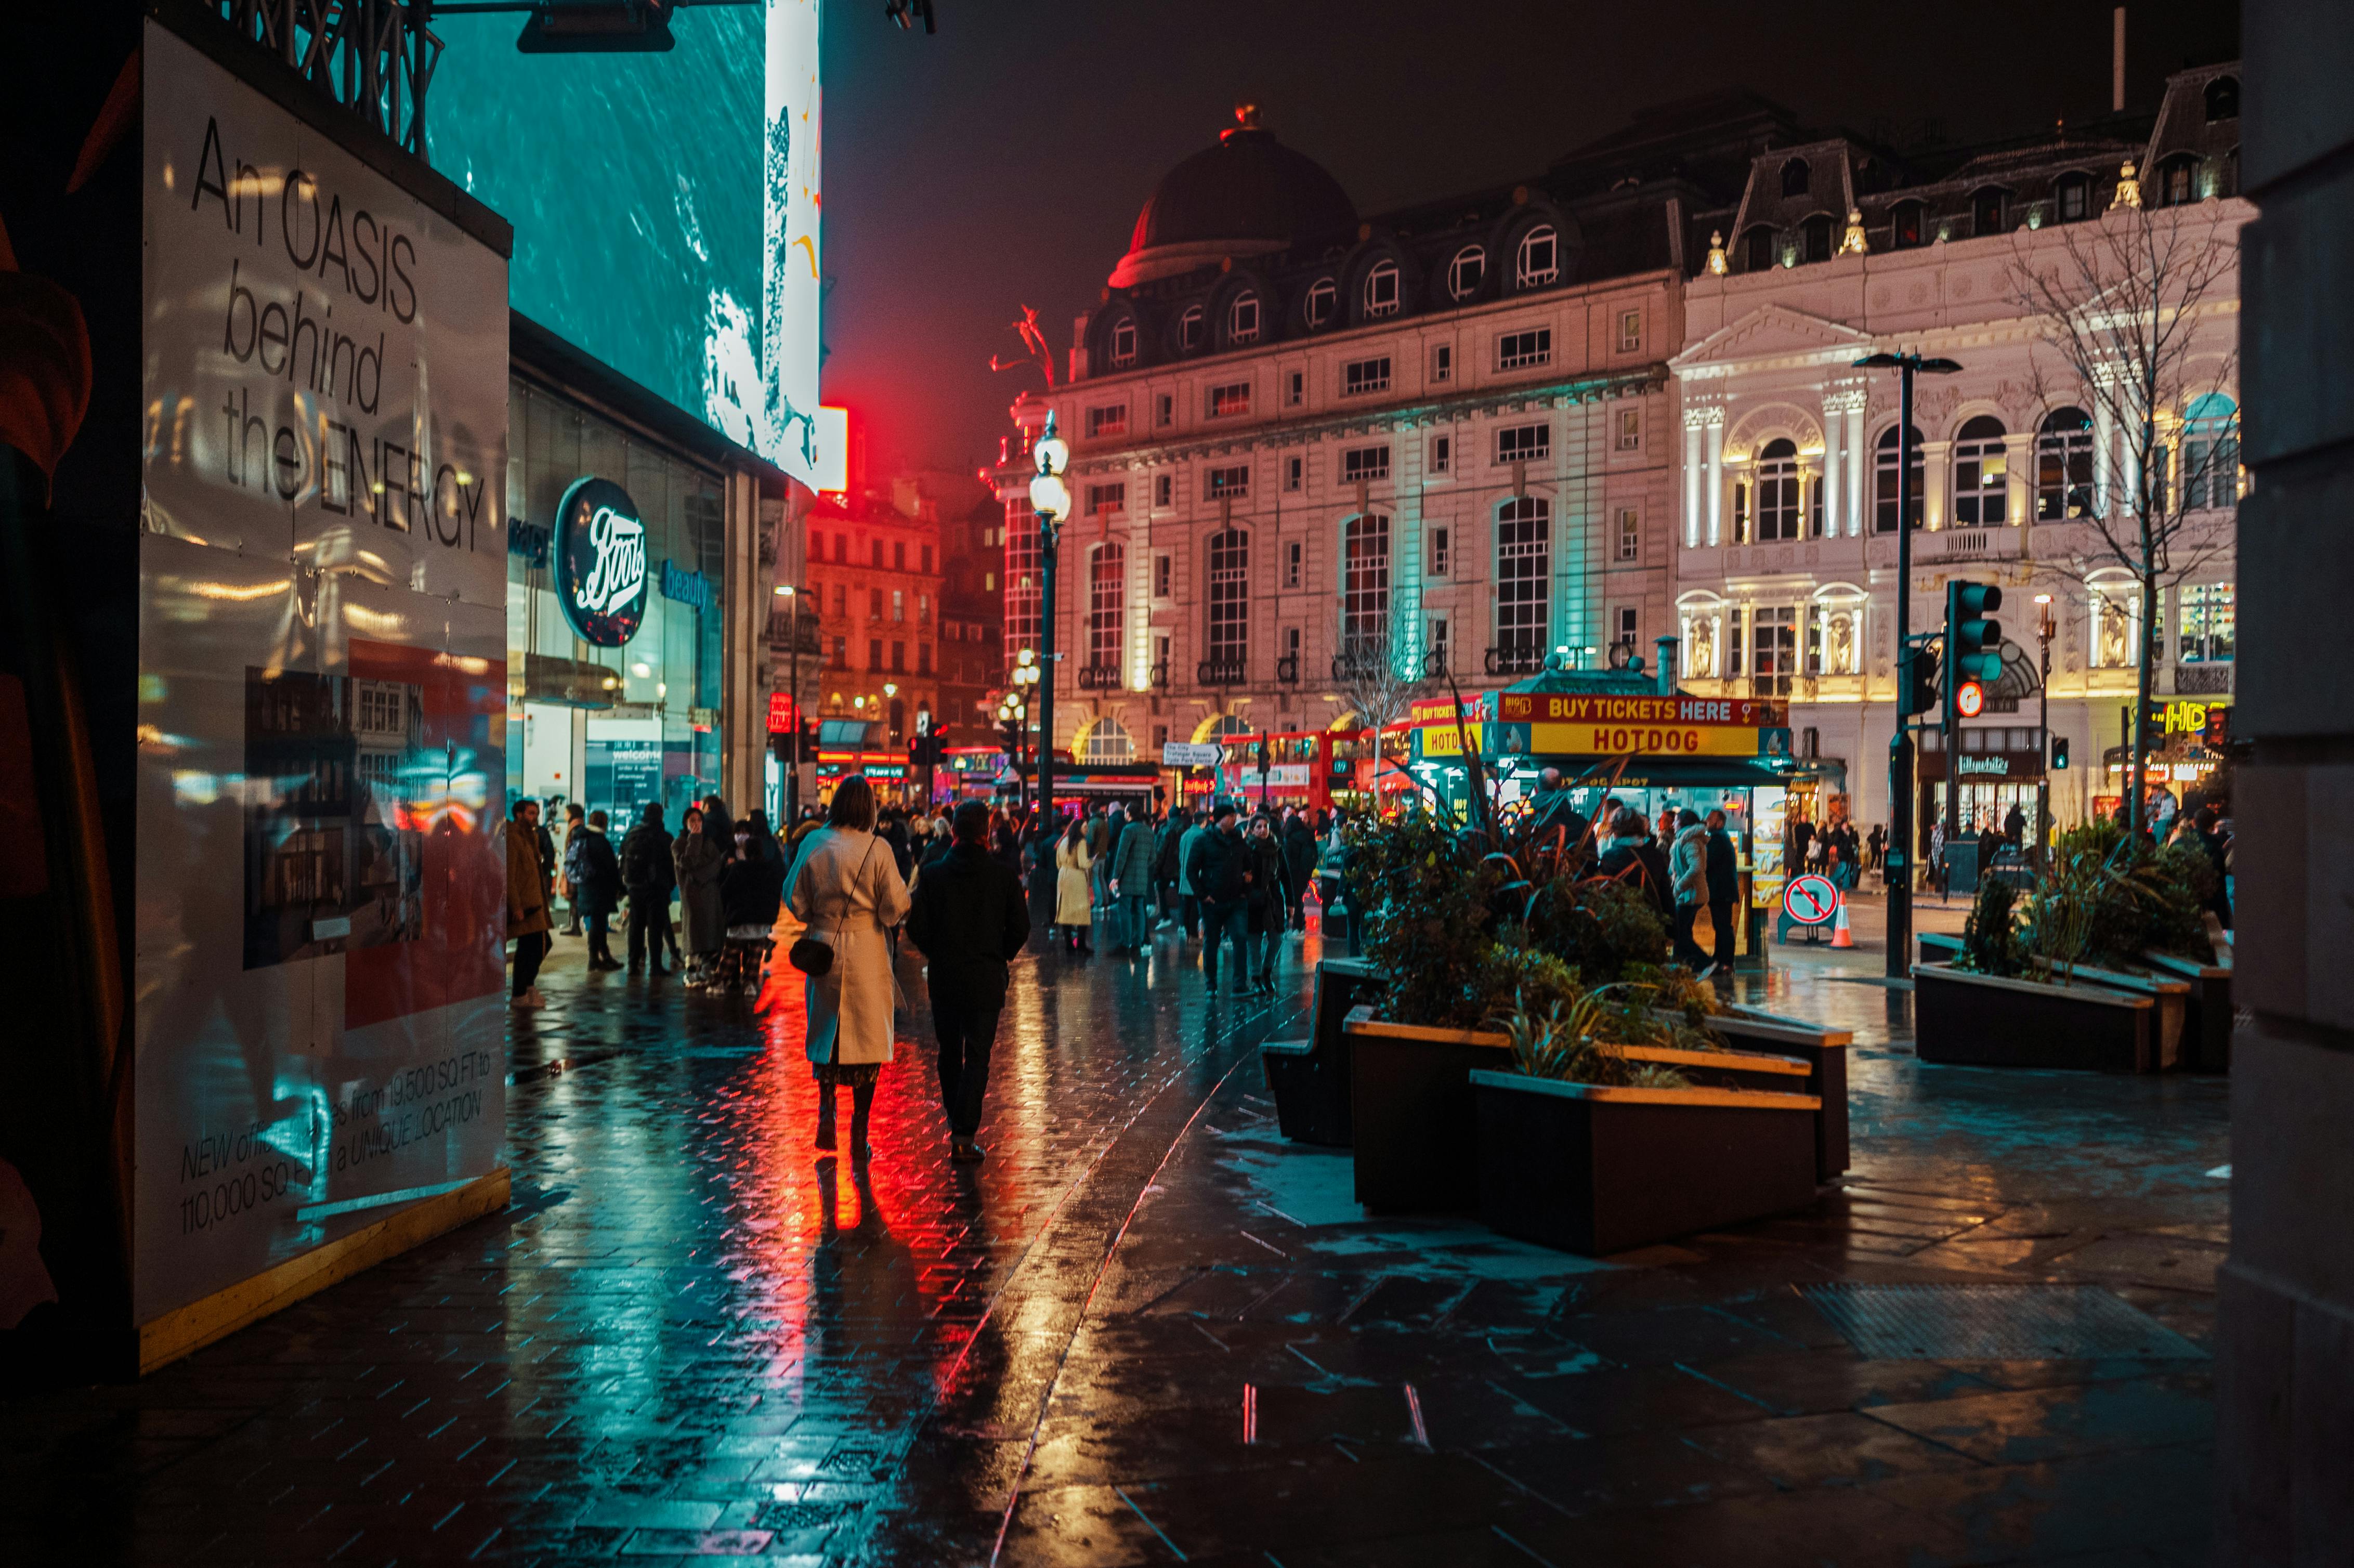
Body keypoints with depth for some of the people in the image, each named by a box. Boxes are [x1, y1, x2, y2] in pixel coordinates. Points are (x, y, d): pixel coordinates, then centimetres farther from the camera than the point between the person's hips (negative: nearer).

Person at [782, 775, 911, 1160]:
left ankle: (826, 1112, 8)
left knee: (826, 1032, 19)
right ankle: (859, 1134, 7)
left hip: (824, 950, 2)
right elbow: (895, 910, -9)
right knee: (867, 1038, 6)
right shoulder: (877, 849, -12)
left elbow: (797, 904, 2)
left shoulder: (814, 845, -4)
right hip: (867, 955, -2)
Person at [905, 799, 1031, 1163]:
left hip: (943, 977, 2)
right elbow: (1020, 928, -4)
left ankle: (956, 1123, 28)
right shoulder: (1003, 875, -6)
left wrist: (937, 954, 13)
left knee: (949, 1052, 17)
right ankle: (964, 1134, -9)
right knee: (977, 1055, 0)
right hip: (986, 978, -2)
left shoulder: (934, 873, -4)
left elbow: (916, 927, -5)